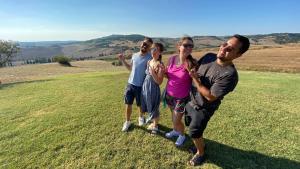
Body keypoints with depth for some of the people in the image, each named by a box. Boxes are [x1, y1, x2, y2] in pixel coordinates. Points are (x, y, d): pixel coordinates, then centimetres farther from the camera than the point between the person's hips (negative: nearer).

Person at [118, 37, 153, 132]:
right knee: (128, 104, 12)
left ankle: (141, 117, 46)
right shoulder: (134, 55, 4)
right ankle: (127, 121, 33)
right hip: (130, 84, 5)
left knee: (140, 105, 15)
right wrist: (123, 60, 8)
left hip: (141, 86, -4)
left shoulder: (149, 58, -14)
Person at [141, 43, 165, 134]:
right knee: (148, 106, 26)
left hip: (153, 88, -7)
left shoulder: (160, 65, -19)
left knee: (154, 107, 12)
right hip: (145, 86, 7)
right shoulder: (149, 62, 2)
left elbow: (159, 82, -21)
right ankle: (151, 118, 55)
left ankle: (155, 125, 37)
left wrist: (153, 72, -31)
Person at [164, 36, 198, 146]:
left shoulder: (193, 63, -20)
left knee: (176, 121, 10)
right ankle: (175, 131, 55)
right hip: (169, 95, 4)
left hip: (182, 98, -4)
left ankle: (182, 135, 43)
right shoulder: (172, 59, -7)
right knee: (174, 117, 25)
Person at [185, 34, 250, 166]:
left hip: (203, 108, -7)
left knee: (194, 132, 5)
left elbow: (210, 96, -28)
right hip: (190, 101, 7)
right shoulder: (209, 56, -8)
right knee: (191, 125, 24)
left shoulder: (230, 74, -30)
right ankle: (200, 144, 51)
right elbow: (193, 68, 9)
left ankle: (200, 153, 36)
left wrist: (196, 79, -26)